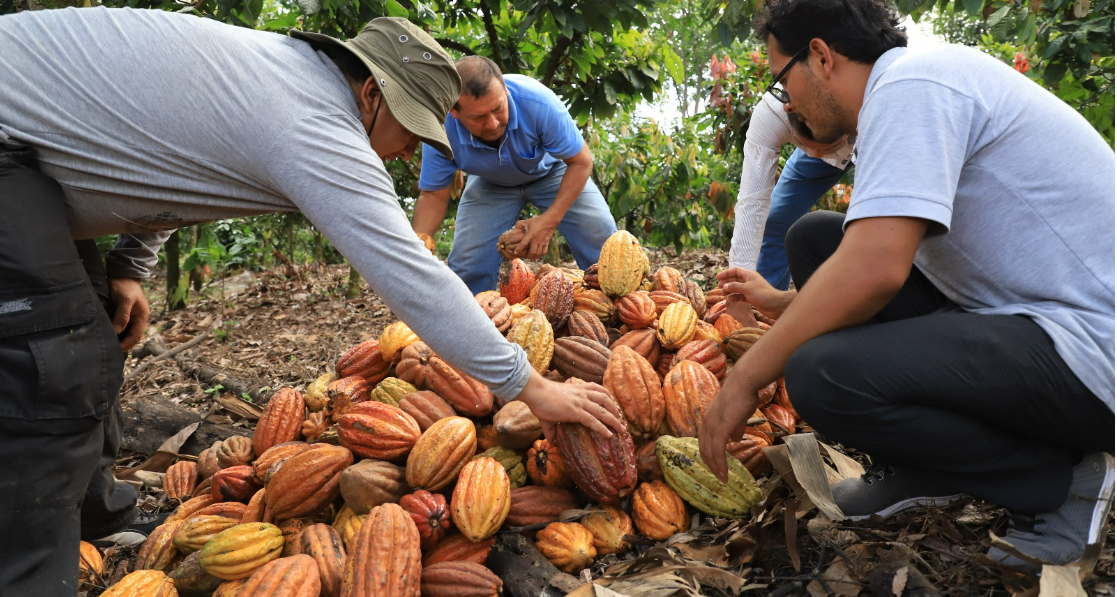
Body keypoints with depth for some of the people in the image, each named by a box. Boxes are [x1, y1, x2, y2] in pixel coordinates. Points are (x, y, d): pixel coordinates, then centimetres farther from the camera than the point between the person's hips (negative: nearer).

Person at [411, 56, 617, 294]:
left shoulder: (537, 102, -38)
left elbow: (581, 161, -25)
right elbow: (433, 195, -19)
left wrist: (550, 219, -35)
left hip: (551, 170, -1)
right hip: (490, 184, 1)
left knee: (602, 244, -15)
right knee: (467, 265, -10)